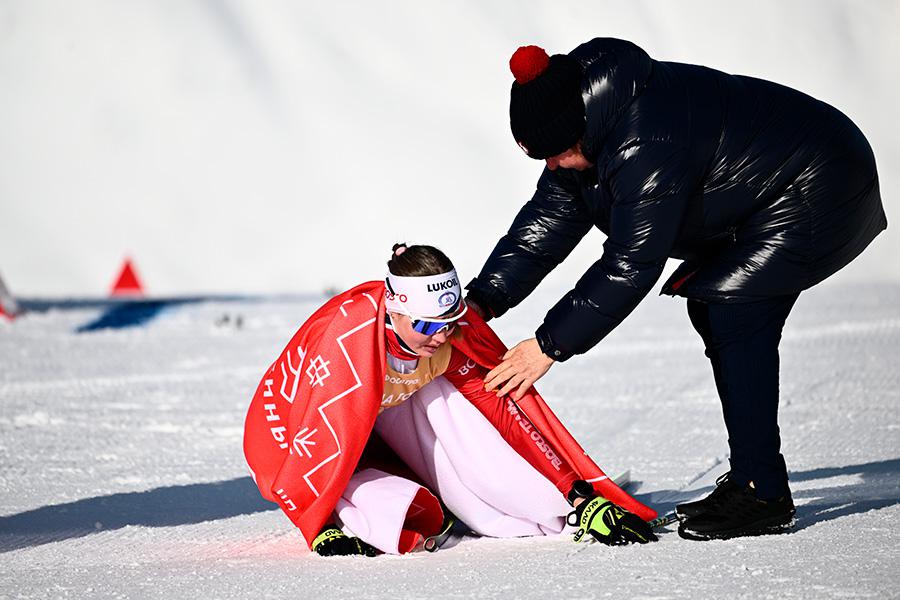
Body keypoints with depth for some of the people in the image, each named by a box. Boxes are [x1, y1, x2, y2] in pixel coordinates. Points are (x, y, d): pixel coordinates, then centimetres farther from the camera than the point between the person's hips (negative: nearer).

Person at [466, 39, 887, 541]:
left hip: (819, 194, -10)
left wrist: (551, 345, -25)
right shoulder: (589, 129, -4)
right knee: (711, 310, 7)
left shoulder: (649, 143, -34)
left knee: (732, 316, -17)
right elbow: (547, 219, 1)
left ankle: (763, 495, -14)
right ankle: (752, 479, 14)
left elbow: (631, 263, -31)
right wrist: (482, 301, -7)